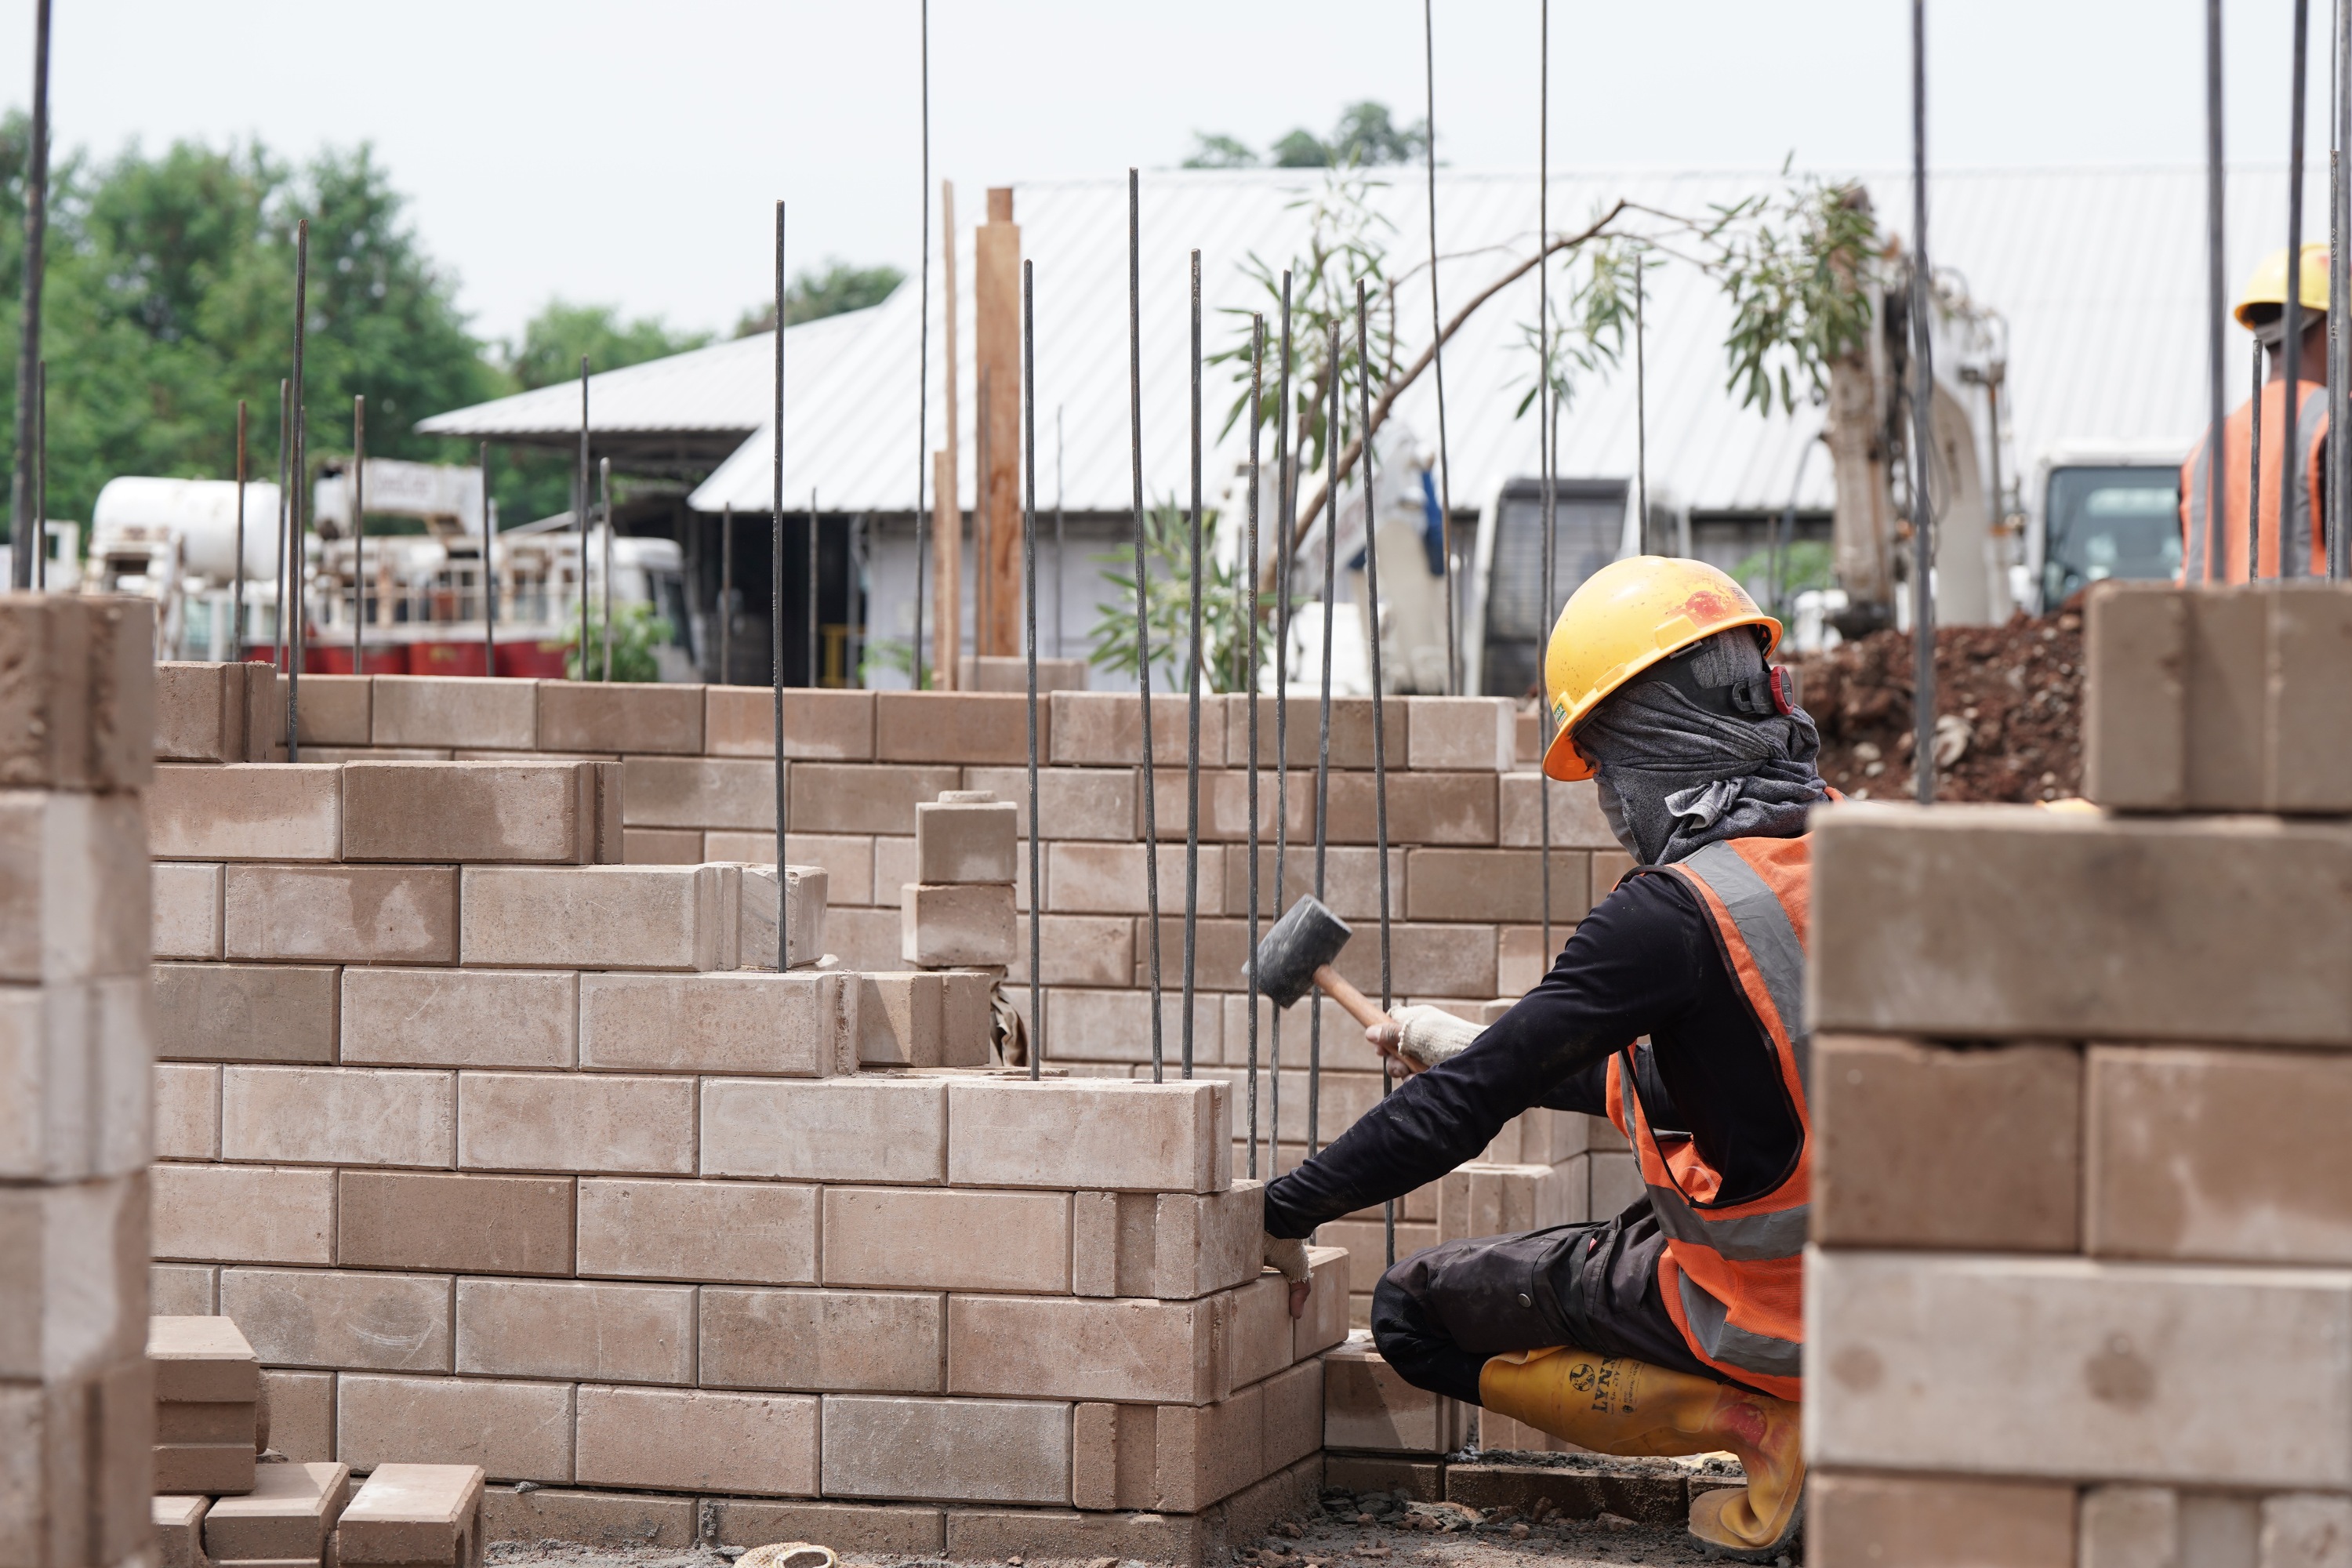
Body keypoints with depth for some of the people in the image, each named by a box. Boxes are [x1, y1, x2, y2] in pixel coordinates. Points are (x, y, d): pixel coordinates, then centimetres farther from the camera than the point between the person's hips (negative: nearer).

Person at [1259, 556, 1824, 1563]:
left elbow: (1463, 1110, -18)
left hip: (1761, 1311, -7)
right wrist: (1476, 1050, 22)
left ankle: (1751, 1419, -4)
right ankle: (1817, 1400, 15)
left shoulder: (1675, 914, -22)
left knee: (1416, 1311, 8)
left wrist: (1284, 1216, -4)